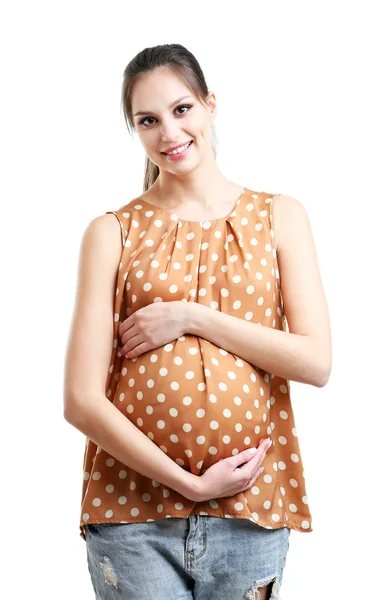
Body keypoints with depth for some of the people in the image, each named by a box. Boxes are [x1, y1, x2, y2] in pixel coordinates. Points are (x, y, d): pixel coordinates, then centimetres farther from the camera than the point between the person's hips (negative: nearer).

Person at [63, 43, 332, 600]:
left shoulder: (279, 215, 5)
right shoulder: (113, 233, 0)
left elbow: (316, 361, -4)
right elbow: (82, 401, -6)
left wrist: (190, 317, -10)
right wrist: (190, 483, -11)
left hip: (252, 512, 2)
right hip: (134, 512, -1)